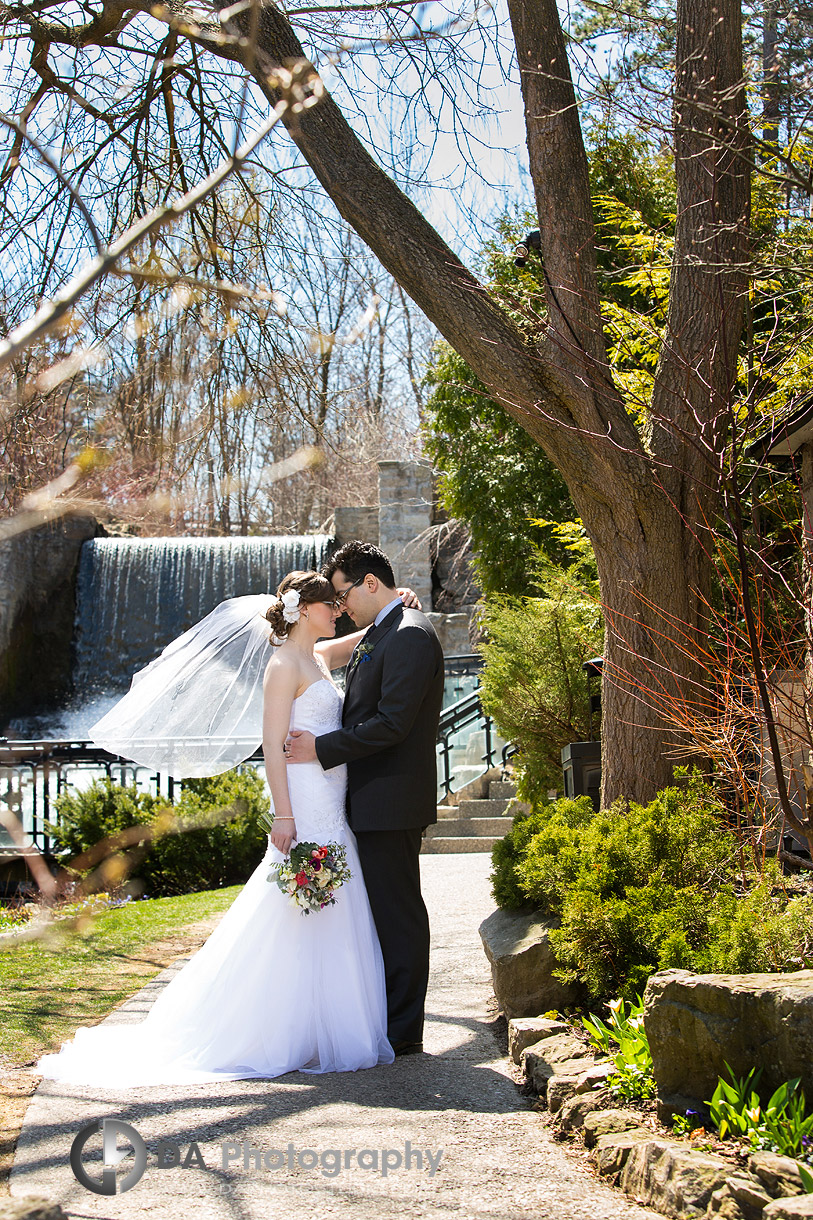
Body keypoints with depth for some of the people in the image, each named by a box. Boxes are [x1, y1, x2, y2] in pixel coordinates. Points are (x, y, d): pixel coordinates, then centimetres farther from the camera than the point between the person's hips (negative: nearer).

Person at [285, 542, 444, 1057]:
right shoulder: (382, 632, 17)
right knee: (385, 912, 13)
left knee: (397, 913, -3)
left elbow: (392, 723, -22)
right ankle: (388, 1019, 21)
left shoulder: (410, 636, -15)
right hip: (376, 801, 10)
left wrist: (322, 748, -16)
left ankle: (402, 1031, 4)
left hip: (391, 801, -10)